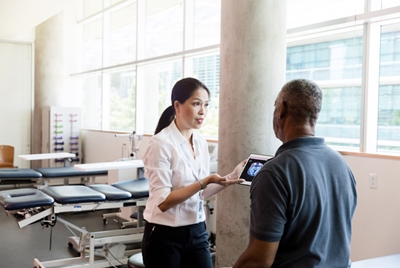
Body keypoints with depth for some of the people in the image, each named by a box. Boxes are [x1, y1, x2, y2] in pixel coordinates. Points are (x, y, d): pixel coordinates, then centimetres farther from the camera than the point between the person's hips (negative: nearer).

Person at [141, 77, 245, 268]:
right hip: (165, 237, -6)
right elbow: (163, 201, -20)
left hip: (197, 233, 6)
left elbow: (200, 193, 9)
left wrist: (231, 177, -4)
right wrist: (204, 182, -27)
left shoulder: (201, 143, 5)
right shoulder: (161, 143, -16)